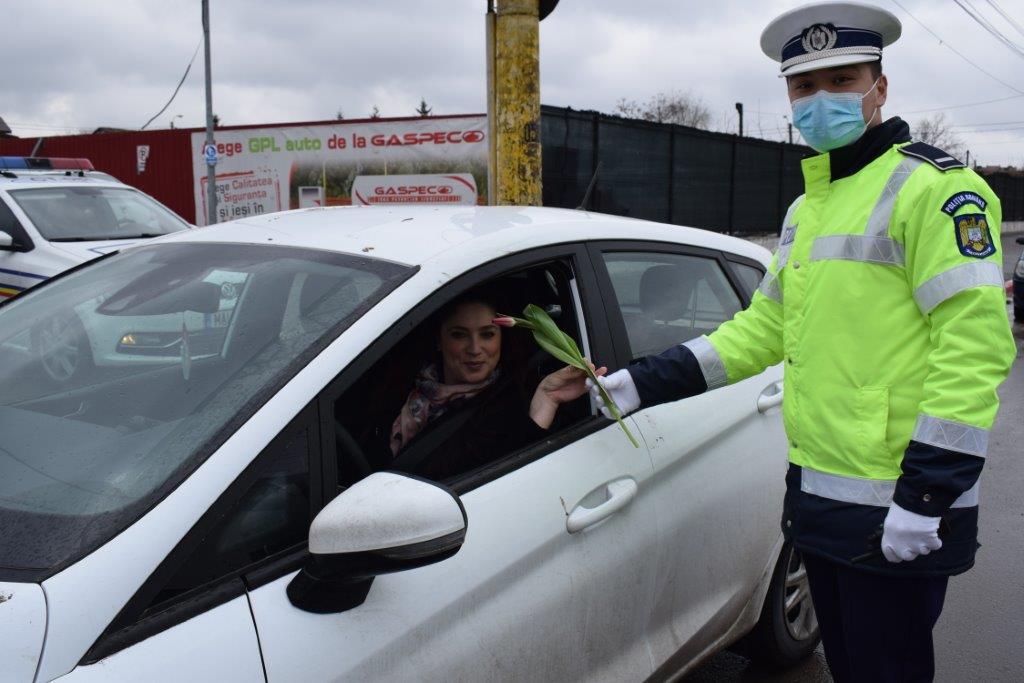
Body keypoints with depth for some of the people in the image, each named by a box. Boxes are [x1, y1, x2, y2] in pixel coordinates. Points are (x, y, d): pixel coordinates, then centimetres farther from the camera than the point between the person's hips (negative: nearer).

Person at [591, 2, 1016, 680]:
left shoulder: (932, 187, -11)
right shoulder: (806, 207, 16)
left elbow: (977, 343, -18)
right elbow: (765, 328, 18)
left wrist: (927, 495, -22)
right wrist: (646, 382, 11)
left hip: (894, 512, -8)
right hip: (819, 497, 8)